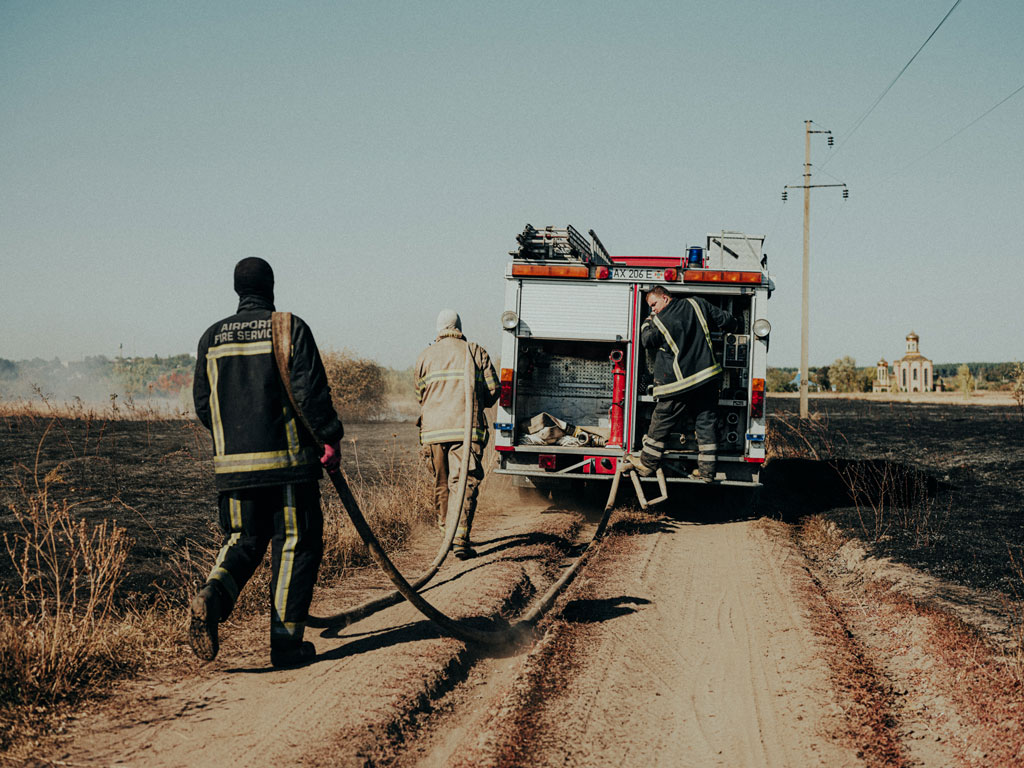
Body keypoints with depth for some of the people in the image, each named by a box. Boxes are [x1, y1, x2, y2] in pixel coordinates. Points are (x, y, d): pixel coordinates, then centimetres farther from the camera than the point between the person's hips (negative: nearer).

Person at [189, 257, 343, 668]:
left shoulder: (211, 338, 8)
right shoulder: (291, 329, -4)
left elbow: (202, 403, 11)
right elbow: (311, 392, -11)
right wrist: (330, 438, -1)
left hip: (232, 464, 4)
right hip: (289, 462, -4)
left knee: (242, 541, 16)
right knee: (295, 544, 6)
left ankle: (213, 596, -13)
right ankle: (287, 641, 5)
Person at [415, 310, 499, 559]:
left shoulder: (425, 356, 9)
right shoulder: (476, 352, 5)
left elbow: (420, 394, 16)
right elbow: (492, 390, 4)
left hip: (433, 429, 2)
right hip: (466, 428, -2)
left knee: (441, 483, 16)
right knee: (465, 483, -6)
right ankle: (460, 537, -19)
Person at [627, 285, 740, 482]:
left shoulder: (660, 321, -9)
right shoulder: (697, 304, 4)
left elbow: (647, 342, 5)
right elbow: (724, 319, 12)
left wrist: (647, 323, 20)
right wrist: (735, 325, 33)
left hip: (680, 382, -5)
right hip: (708, 377, 5)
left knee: (661, 423, 7)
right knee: (706, 424, 8)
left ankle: (647, 463, 15)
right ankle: (706, 470, 8)